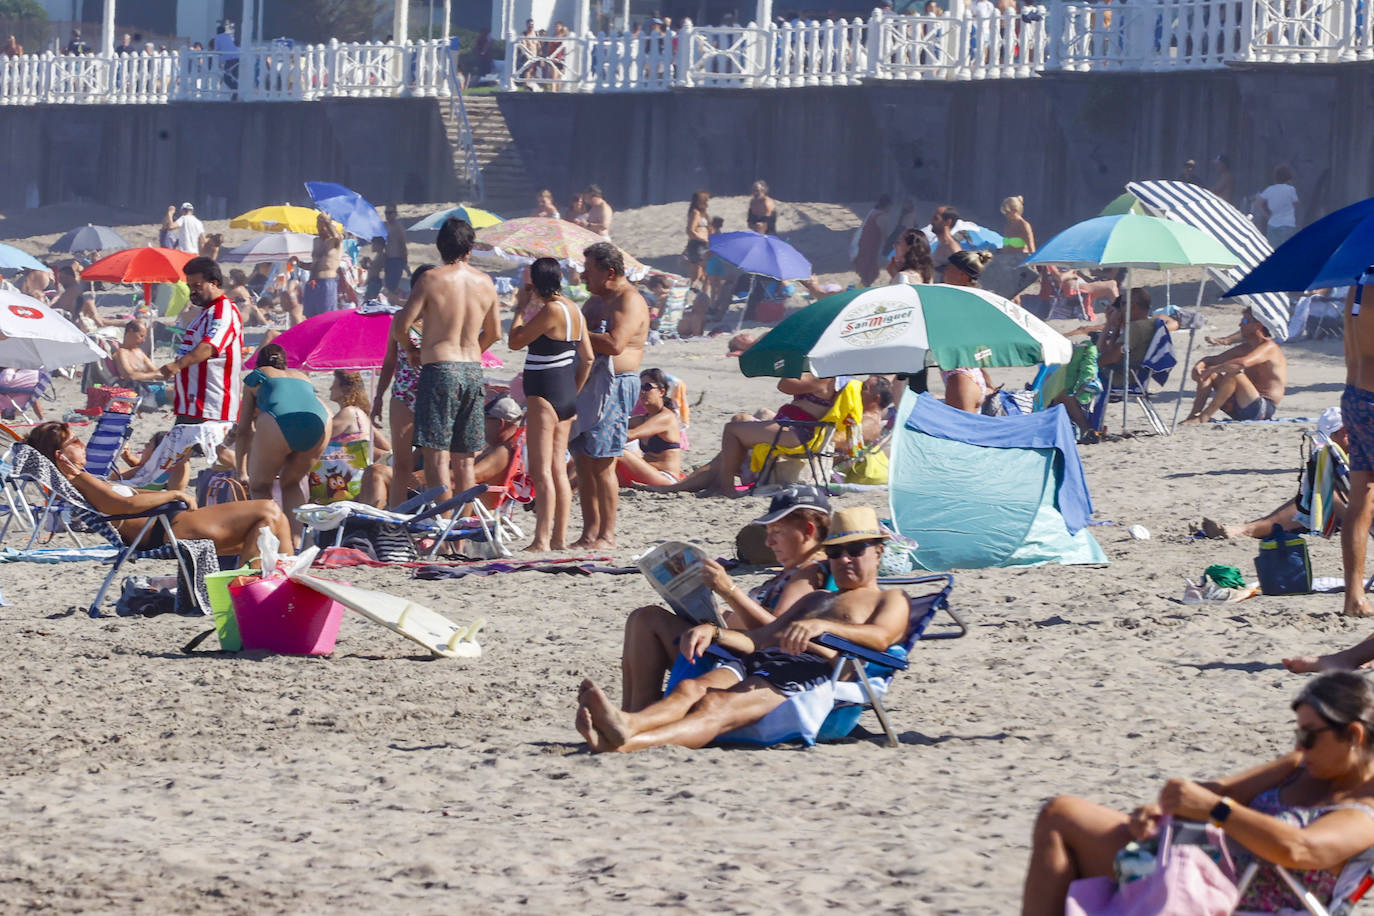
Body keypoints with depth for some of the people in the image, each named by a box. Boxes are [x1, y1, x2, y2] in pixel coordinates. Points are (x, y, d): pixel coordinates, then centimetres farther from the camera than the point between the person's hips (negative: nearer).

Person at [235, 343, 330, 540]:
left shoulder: (256, 377, 30)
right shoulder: (303, 377, 40)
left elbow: (244, 430, 29)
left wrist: (242, 472, 34)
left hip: (279, 423, -3)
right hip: (319, 422, 3)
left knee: (259, 487, 16)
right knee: (292, 482, 27)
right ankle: (296, 540, 15)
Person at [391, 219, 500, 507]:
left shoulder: (431, 280, -8)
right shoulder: (485, 283, 7)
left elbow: (401, 325, -10)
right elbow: (494, 333, 17)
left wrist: (410, 350, 9)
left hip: (439, 368, -5)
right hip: (473, 372, 5)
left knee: (436, 456, -4)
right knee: (464, 460, 12)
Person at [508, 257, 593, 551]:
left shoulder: (551, 310, -17)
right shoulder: (574, 311, 11)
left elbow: (515, 341, -14)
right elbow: (587, 358, 16)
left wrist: (520, 307, -1)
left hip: (544, 395, -10)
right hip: (566, 396, 10)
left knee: (541, 469, -11)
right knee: (558, 469, 12)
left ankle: (541, 540, -17)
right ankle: (559, 537, 14)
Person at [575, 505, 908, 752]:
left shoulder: (890, 601, 20)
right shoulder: (816, 599, 43)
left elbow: (880, 637, -5)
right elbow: (758, 637, 31)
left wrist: (822, 626, -23)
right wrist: (713, 631, 10)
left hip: (812, 669, -7)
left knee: (718, 706, -35)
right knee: (691, 688, -27)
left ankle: (627, 741, -62)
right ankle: (629, 723, -59)